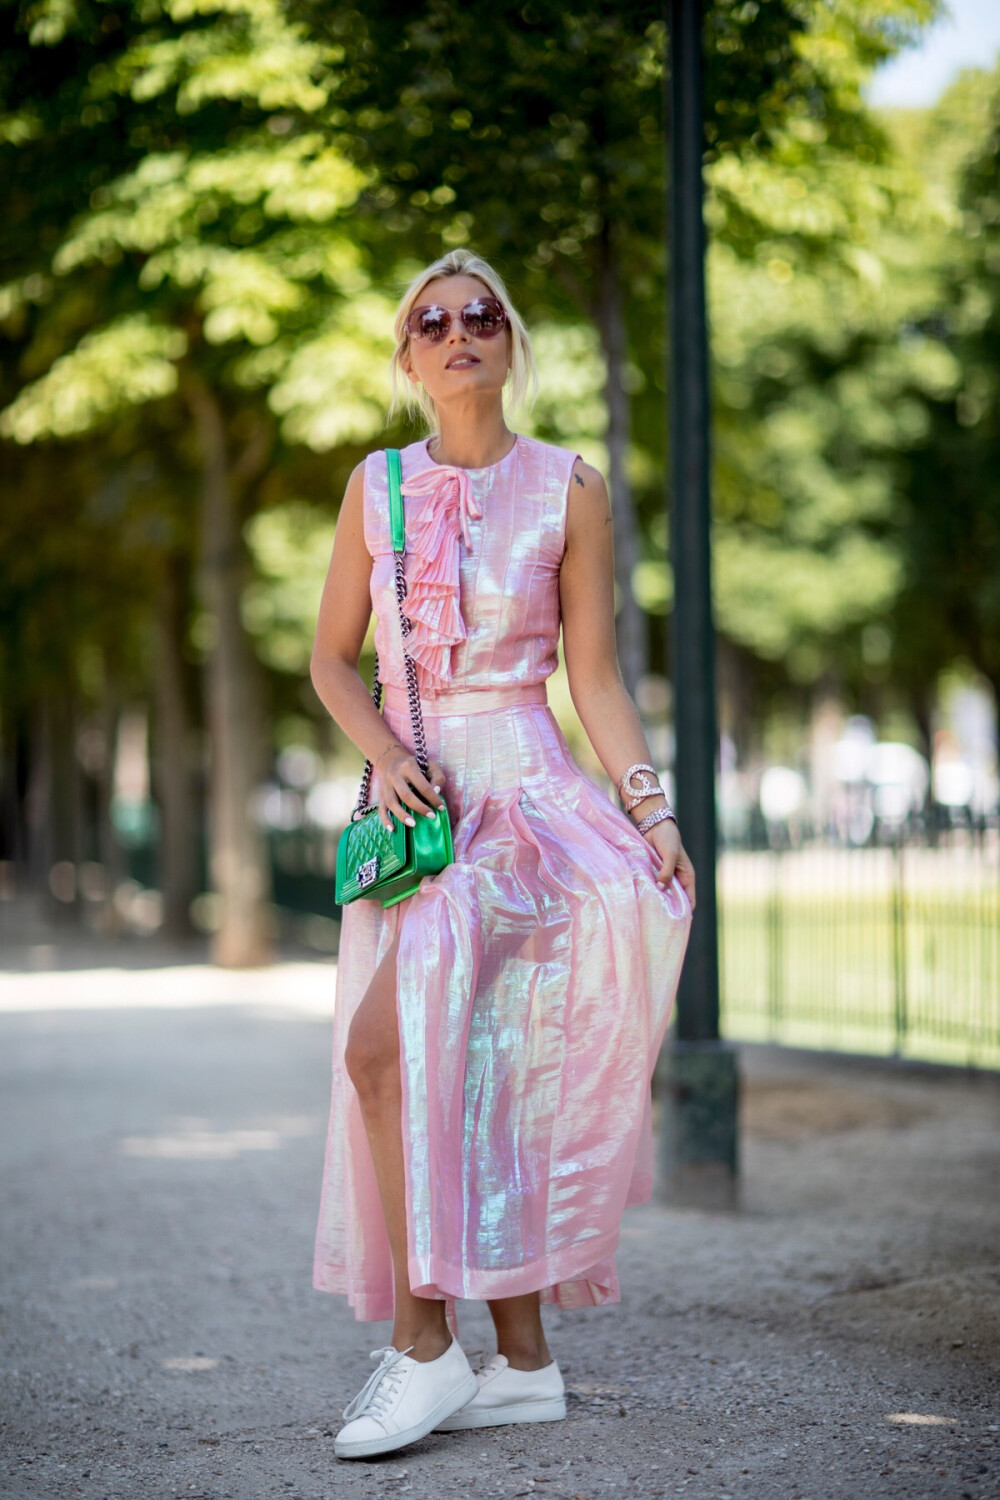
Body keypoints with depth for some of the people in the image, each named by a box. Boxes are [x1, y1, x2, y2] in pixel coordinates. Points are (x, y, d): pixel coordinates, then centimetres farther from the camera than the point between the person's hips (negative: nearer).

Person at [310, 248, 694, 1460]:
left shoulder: (567, 490, 0)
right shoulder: (377, 487, 9)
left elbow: (595, 677, 0)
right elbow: (332, 657, 12)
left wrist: (649, 809, -10)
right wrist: (384, 754, -6)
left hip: (524, 789, -5)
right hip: (416, 797, 5)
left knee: (386, 1040, -21)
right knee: (461, 1076, 4)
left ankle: (424, 1341, -12)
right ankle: (522, 1360, 13)